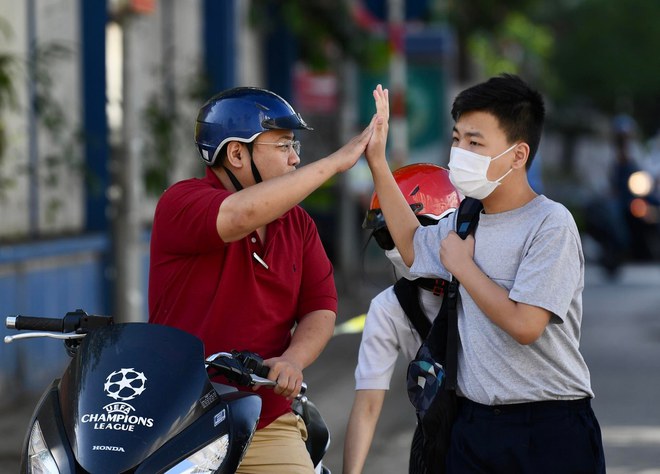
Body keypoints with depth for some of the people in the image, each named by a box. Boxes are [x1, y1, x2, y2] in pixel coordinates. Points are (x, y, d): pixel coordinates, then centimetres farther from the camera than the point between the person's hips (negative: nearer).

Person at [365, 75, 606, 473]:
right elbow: (413, 246, 31)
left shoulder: (551, 224, -14)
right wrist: (378, 161, 25)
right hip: (474, 424, 7)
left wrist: (462, 265, -9)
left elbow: (524, 324, -23)